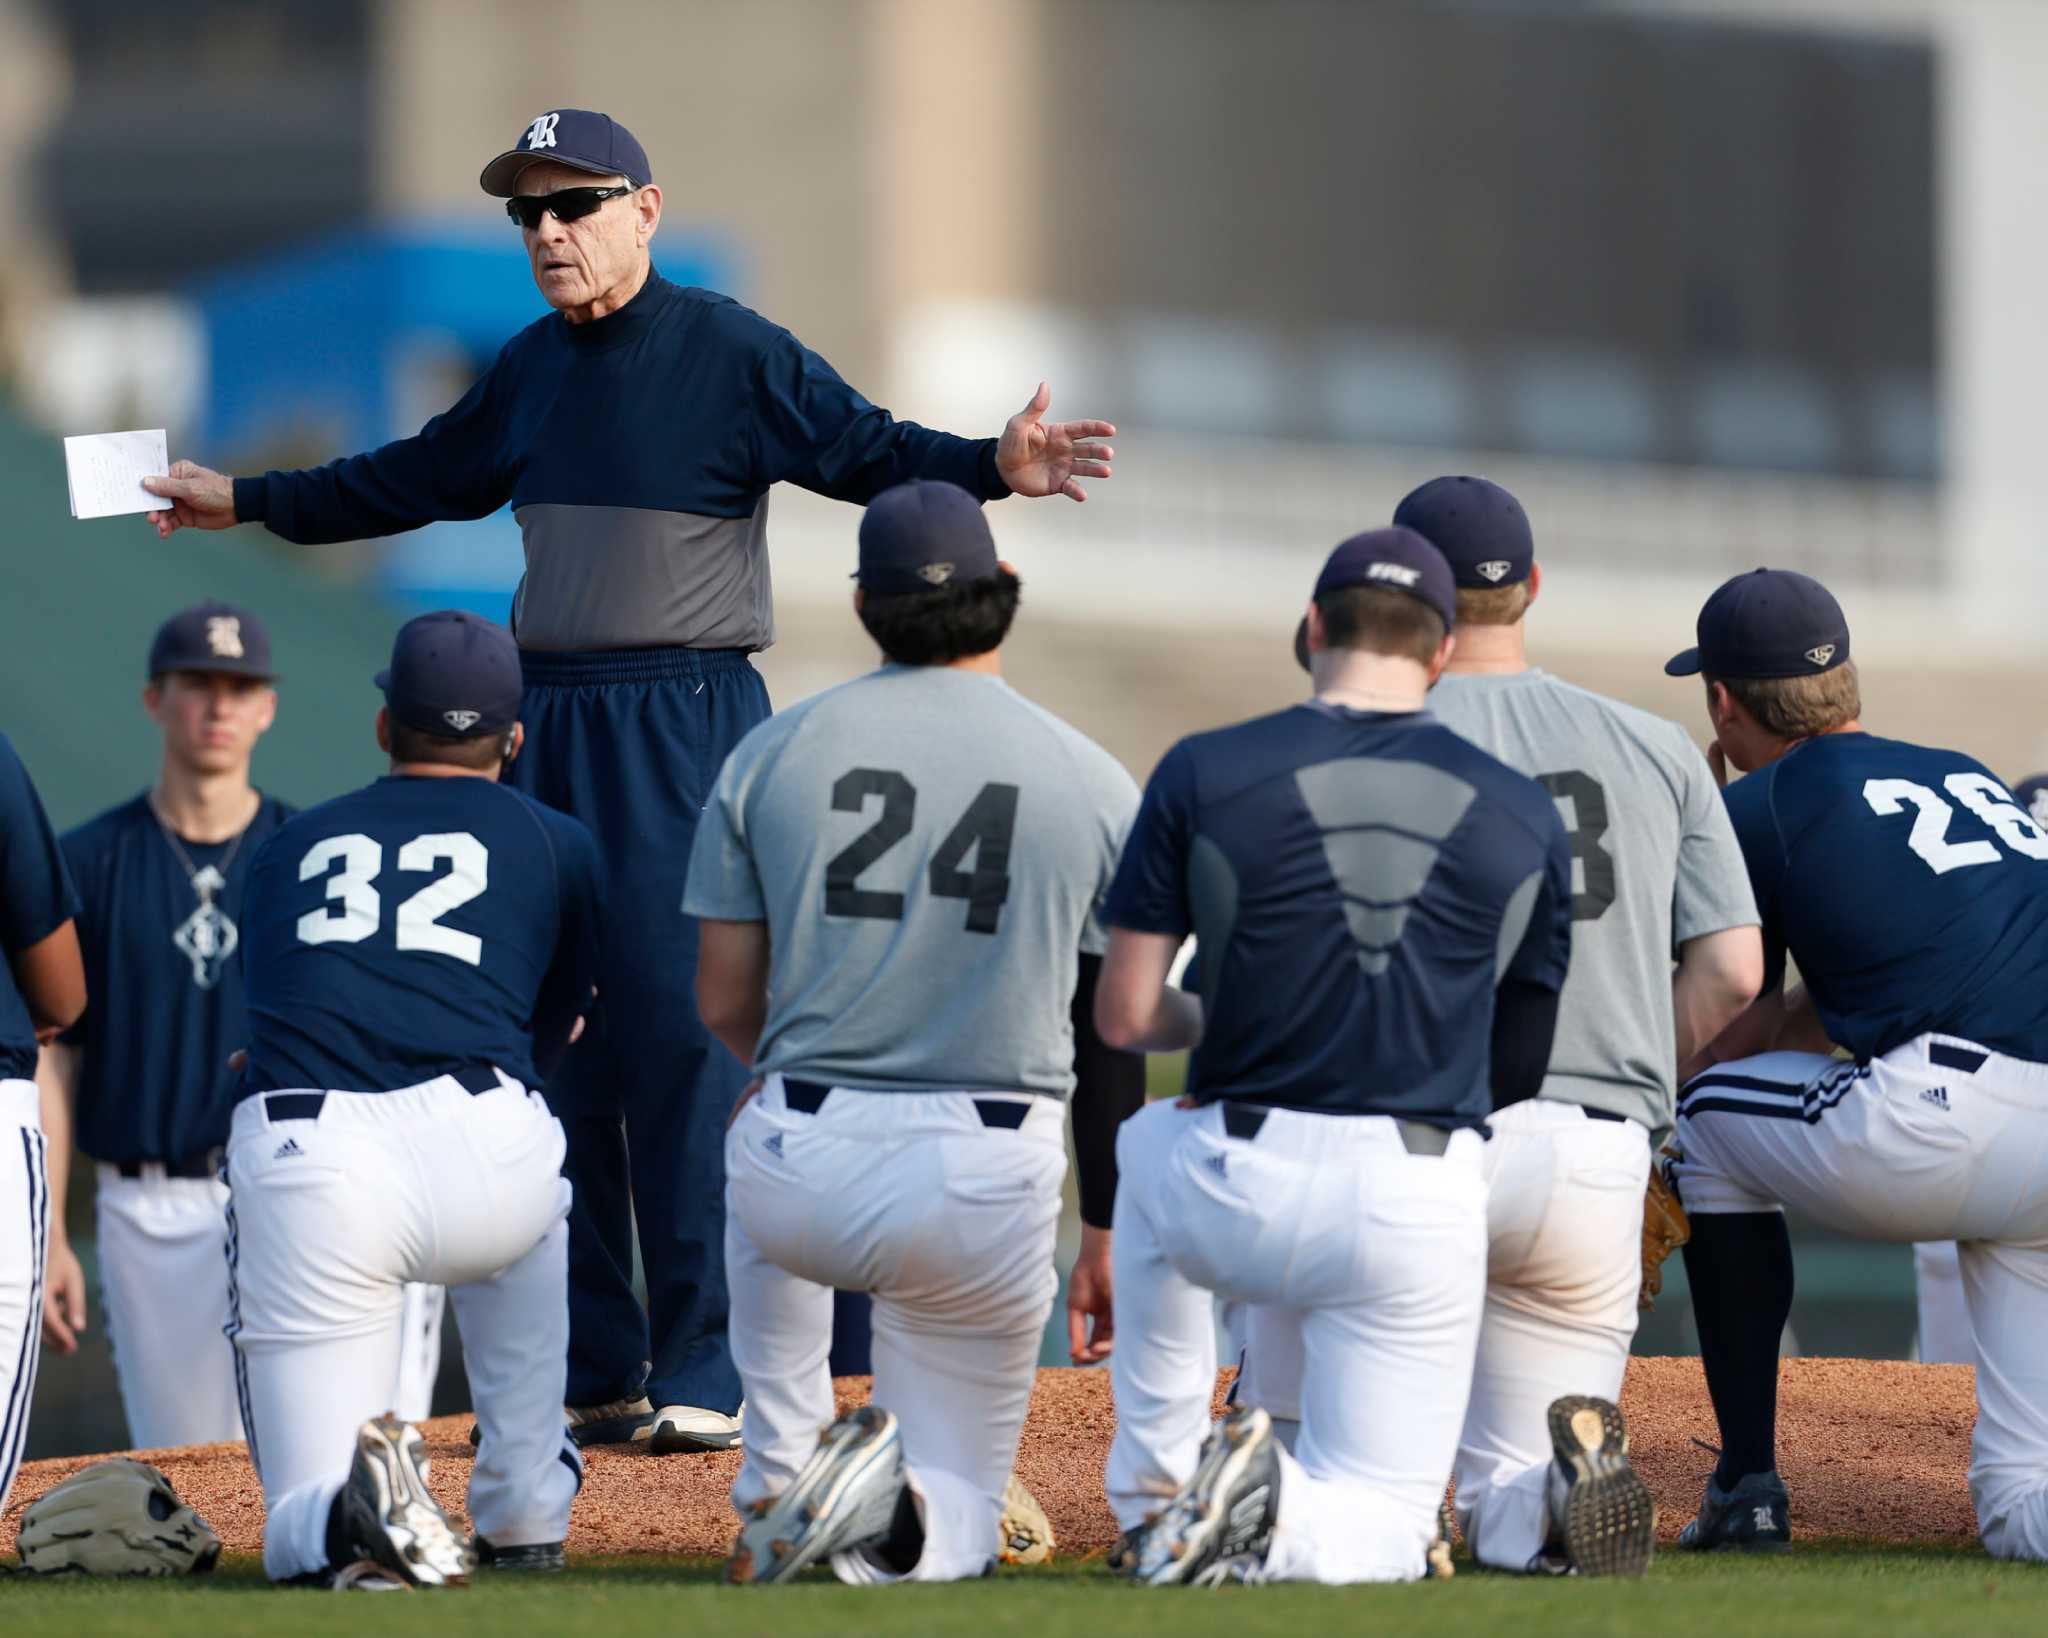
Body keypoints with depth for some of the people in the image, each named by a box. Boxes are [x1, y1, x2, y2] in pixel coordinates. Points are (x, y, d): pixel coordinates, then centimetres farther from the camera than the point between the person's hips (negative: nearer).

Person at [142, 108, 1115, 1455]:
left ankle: (709, 1375, -8)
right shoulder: (534, 369, 14)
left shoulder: (732, 355, -6)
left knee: (686, 1041, -11)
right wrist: (243, 503, 35)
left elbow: (869, 452, -16)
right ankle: (593, 1376, 12)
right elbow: (419, 480, 28)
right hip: (546, 728, 7)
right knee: (553, 1050, 6)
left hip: (686, 731, -7)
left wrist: (994, 467, -34)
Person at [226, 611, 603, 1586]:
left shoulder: (290, 847, 27)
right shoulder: (557, 845, 23)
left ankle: (349, 1507, -27)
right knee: (531, 1211, 41)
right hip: (482, 1158, 0)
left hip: (293, 1165, 0)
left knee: (304, 1535, 9)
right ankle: (525, 1514, 30)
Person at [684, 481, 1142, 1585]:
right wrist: (1105, 1234, 15)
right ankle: (891, 1513, -21)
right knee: (958, 1520, 17)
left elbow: (725, 1004, 6)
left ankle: (778, 1479, 26)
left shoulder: (770, 753, 3)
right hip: (987, 1195, -1)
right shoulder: (1095, 786, 2)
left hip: (804, 1178, 1)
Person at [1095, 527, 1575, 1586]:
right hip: (1422, 1211, 0)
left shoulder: (1203, 774, -1)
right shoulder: (1526, 817, 5)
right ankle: (1277, 1523, -22)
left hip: (1239, 1196, 0)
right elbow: (1521, 1069, 11)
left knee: (1151, 1145, 37)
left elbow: (1124, 1017, 1)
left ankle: (1155, 1493, 26)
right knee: (1382, 1529, 15)